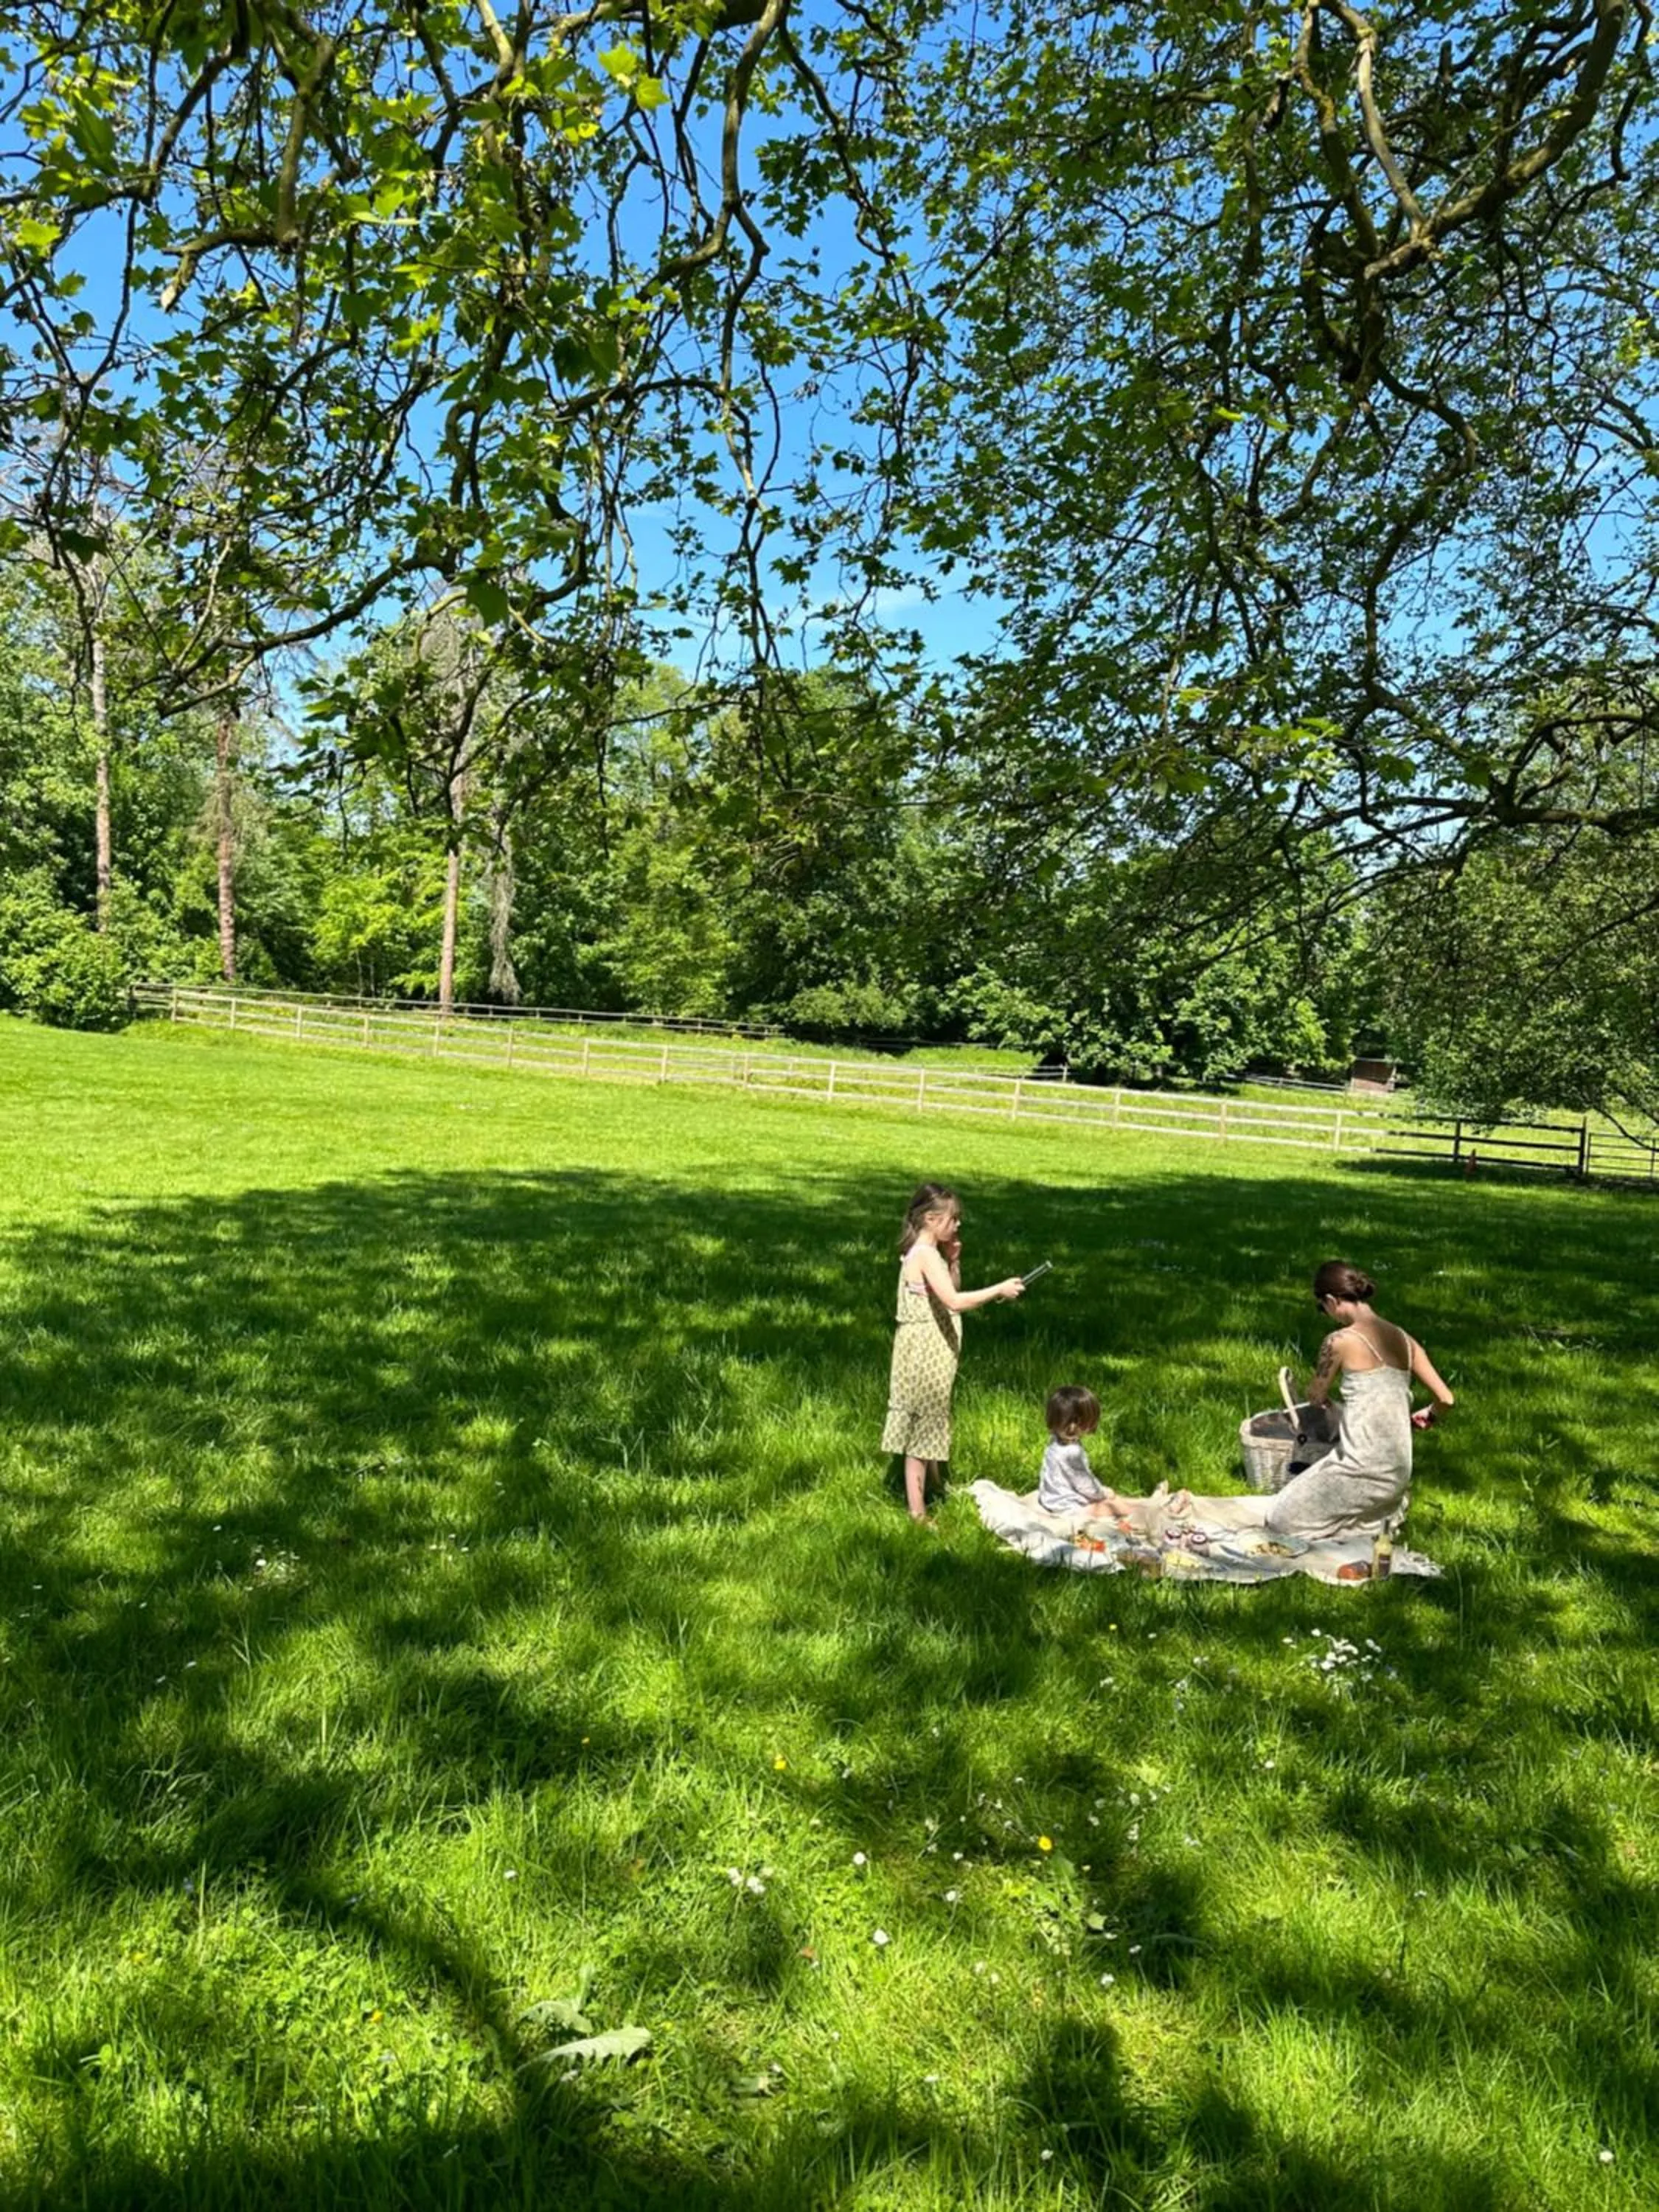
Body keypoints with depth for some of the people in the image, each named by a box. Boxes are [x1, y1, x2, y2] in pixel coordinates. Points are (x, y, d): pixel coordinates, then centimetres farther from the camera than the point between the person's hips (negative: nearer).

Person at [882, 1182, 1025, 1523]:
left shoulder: (927, 1252, 10)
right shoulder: (926, 1255, -20)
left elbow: (950, 1292, 17)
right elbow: (954, 1301, -31)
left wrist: (953, 1261, 4)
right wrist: (999, 1289, -25)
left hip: (931, 1352, 10)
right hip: (925, 1353, -10)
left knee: (932, 1423, 21)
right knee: (923, 1427, -2)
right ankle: (917, 1511, 5)